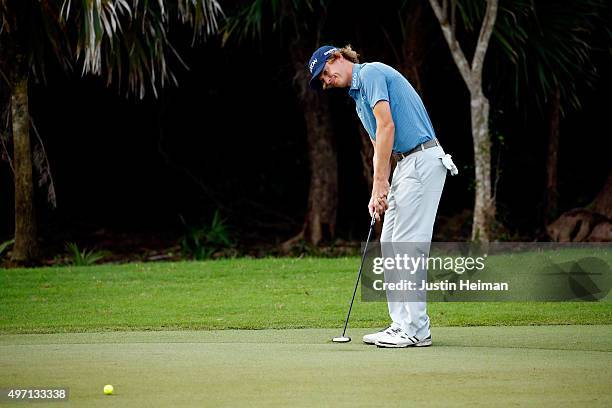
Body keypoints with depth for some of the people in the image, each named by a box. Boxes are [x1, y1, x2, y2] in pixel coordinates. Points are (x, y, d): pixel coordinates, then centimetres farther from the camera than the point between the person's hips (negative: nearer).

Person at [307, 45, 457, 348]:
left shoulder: (371, 73, -7)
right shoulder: (358, 96, 22)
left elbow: (386, 126, -16)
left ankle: (416, 330, -9)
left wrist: (379, 183, -17)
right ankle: (401, 324, 12)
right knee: (390, 244, 10)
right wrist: (379, 191, 6)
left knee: (408, 244, -10)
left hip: (422, 160, -10)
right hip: (406, 163, 10)